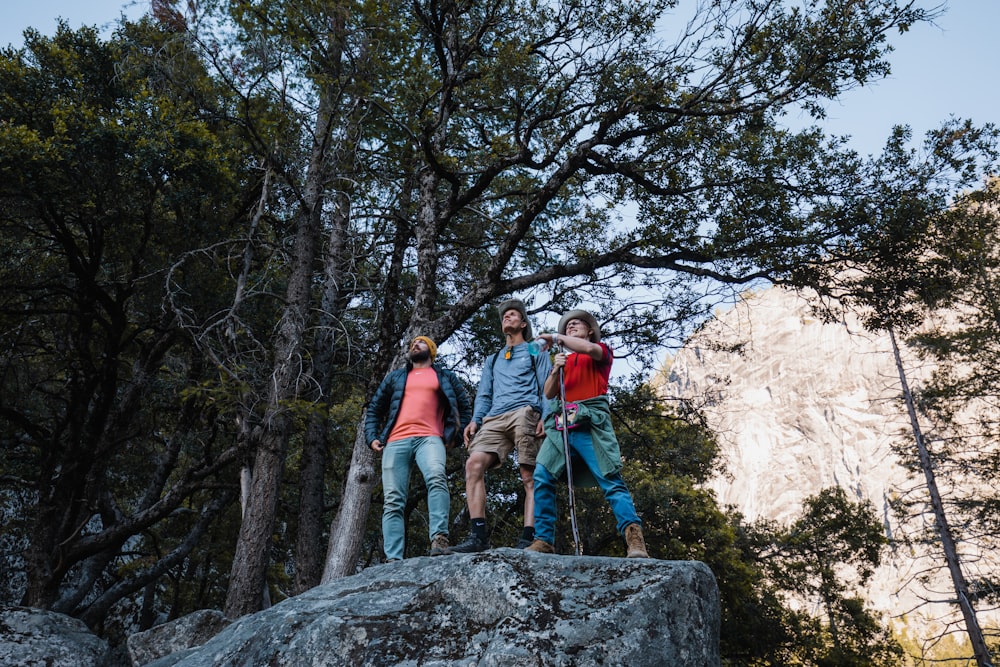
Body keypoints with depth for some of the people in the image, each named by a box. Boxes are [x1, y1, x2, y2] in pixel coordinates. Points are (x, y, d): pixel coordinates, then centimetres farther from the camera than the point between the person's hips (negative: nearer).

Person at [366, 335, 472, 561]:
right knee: (393, 500, -8)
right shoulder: (395, 377, 29)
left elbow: (465, 406, 19)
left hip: (429, 438, -3)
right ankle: (393, 558, -10)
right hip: (396, 441, 3)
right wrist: (372, 437, 12)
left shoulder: (444, 377, 23)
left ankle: (439, 538, -39)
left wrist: (454, 434, 6)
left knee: (436, 478, -33)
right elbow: (374, 409, 27)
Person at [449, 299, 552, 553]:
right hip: (495, 418, 4)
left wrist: (546, 416, -9)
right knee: (474, 463, -19)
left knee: (530, 476, -14)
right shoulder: (492, 360, 35)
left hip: (525, 413, -4)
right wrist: (475, 420, 8)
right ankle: (478, 535, -24)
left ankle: (528, 538, -19)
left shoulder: (535, 351, 21)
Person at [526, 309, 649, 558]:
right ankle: (544, 541, -10)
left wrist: (555, 338, -2)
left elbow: (589, 349, -11)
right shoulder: (564, 358, 27)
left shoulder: (602, 350, 15)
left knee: (610, 480, -14)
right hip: (562, 423, 5)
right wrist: (555, 371, -1)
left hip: (591, 421, -5)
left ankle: (635, 541, -21)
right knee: (542, 477, -10)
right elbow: (548, 394, 17)